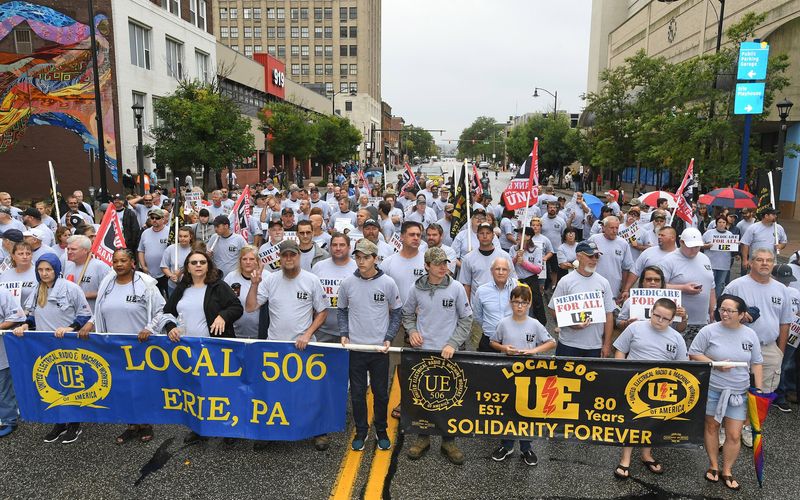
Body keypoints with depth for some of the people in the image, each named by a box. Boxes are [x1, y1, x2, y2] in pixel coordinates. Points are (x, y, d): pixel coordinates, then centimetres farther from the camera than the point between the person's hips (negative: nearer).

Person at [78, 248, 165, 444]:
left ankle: (146, 425, 23)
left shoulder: (145, 284, -9)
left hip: (141, 345, -4)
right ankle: (132, 425, 26)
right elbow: (99, 312, 15)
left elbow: (160, 310, -7)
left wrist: (149, 328, -18)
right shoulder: (106, 284, 6)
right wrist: (90, 324, -1)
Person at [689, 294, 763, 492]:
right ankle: (713, 465, 29)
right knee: (711, 426, 12)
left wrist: (759, 389, 4)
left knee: (734, 435, 3)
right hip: (711, 389, -2)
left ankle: (727, 471, 21)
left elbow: (756, 363, 8)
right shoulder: (709, 331, -8)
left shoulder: (750, 335, 2)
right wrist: (715, 365, -17)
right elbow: (694, 354, -5)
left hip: (738, 392, 2)